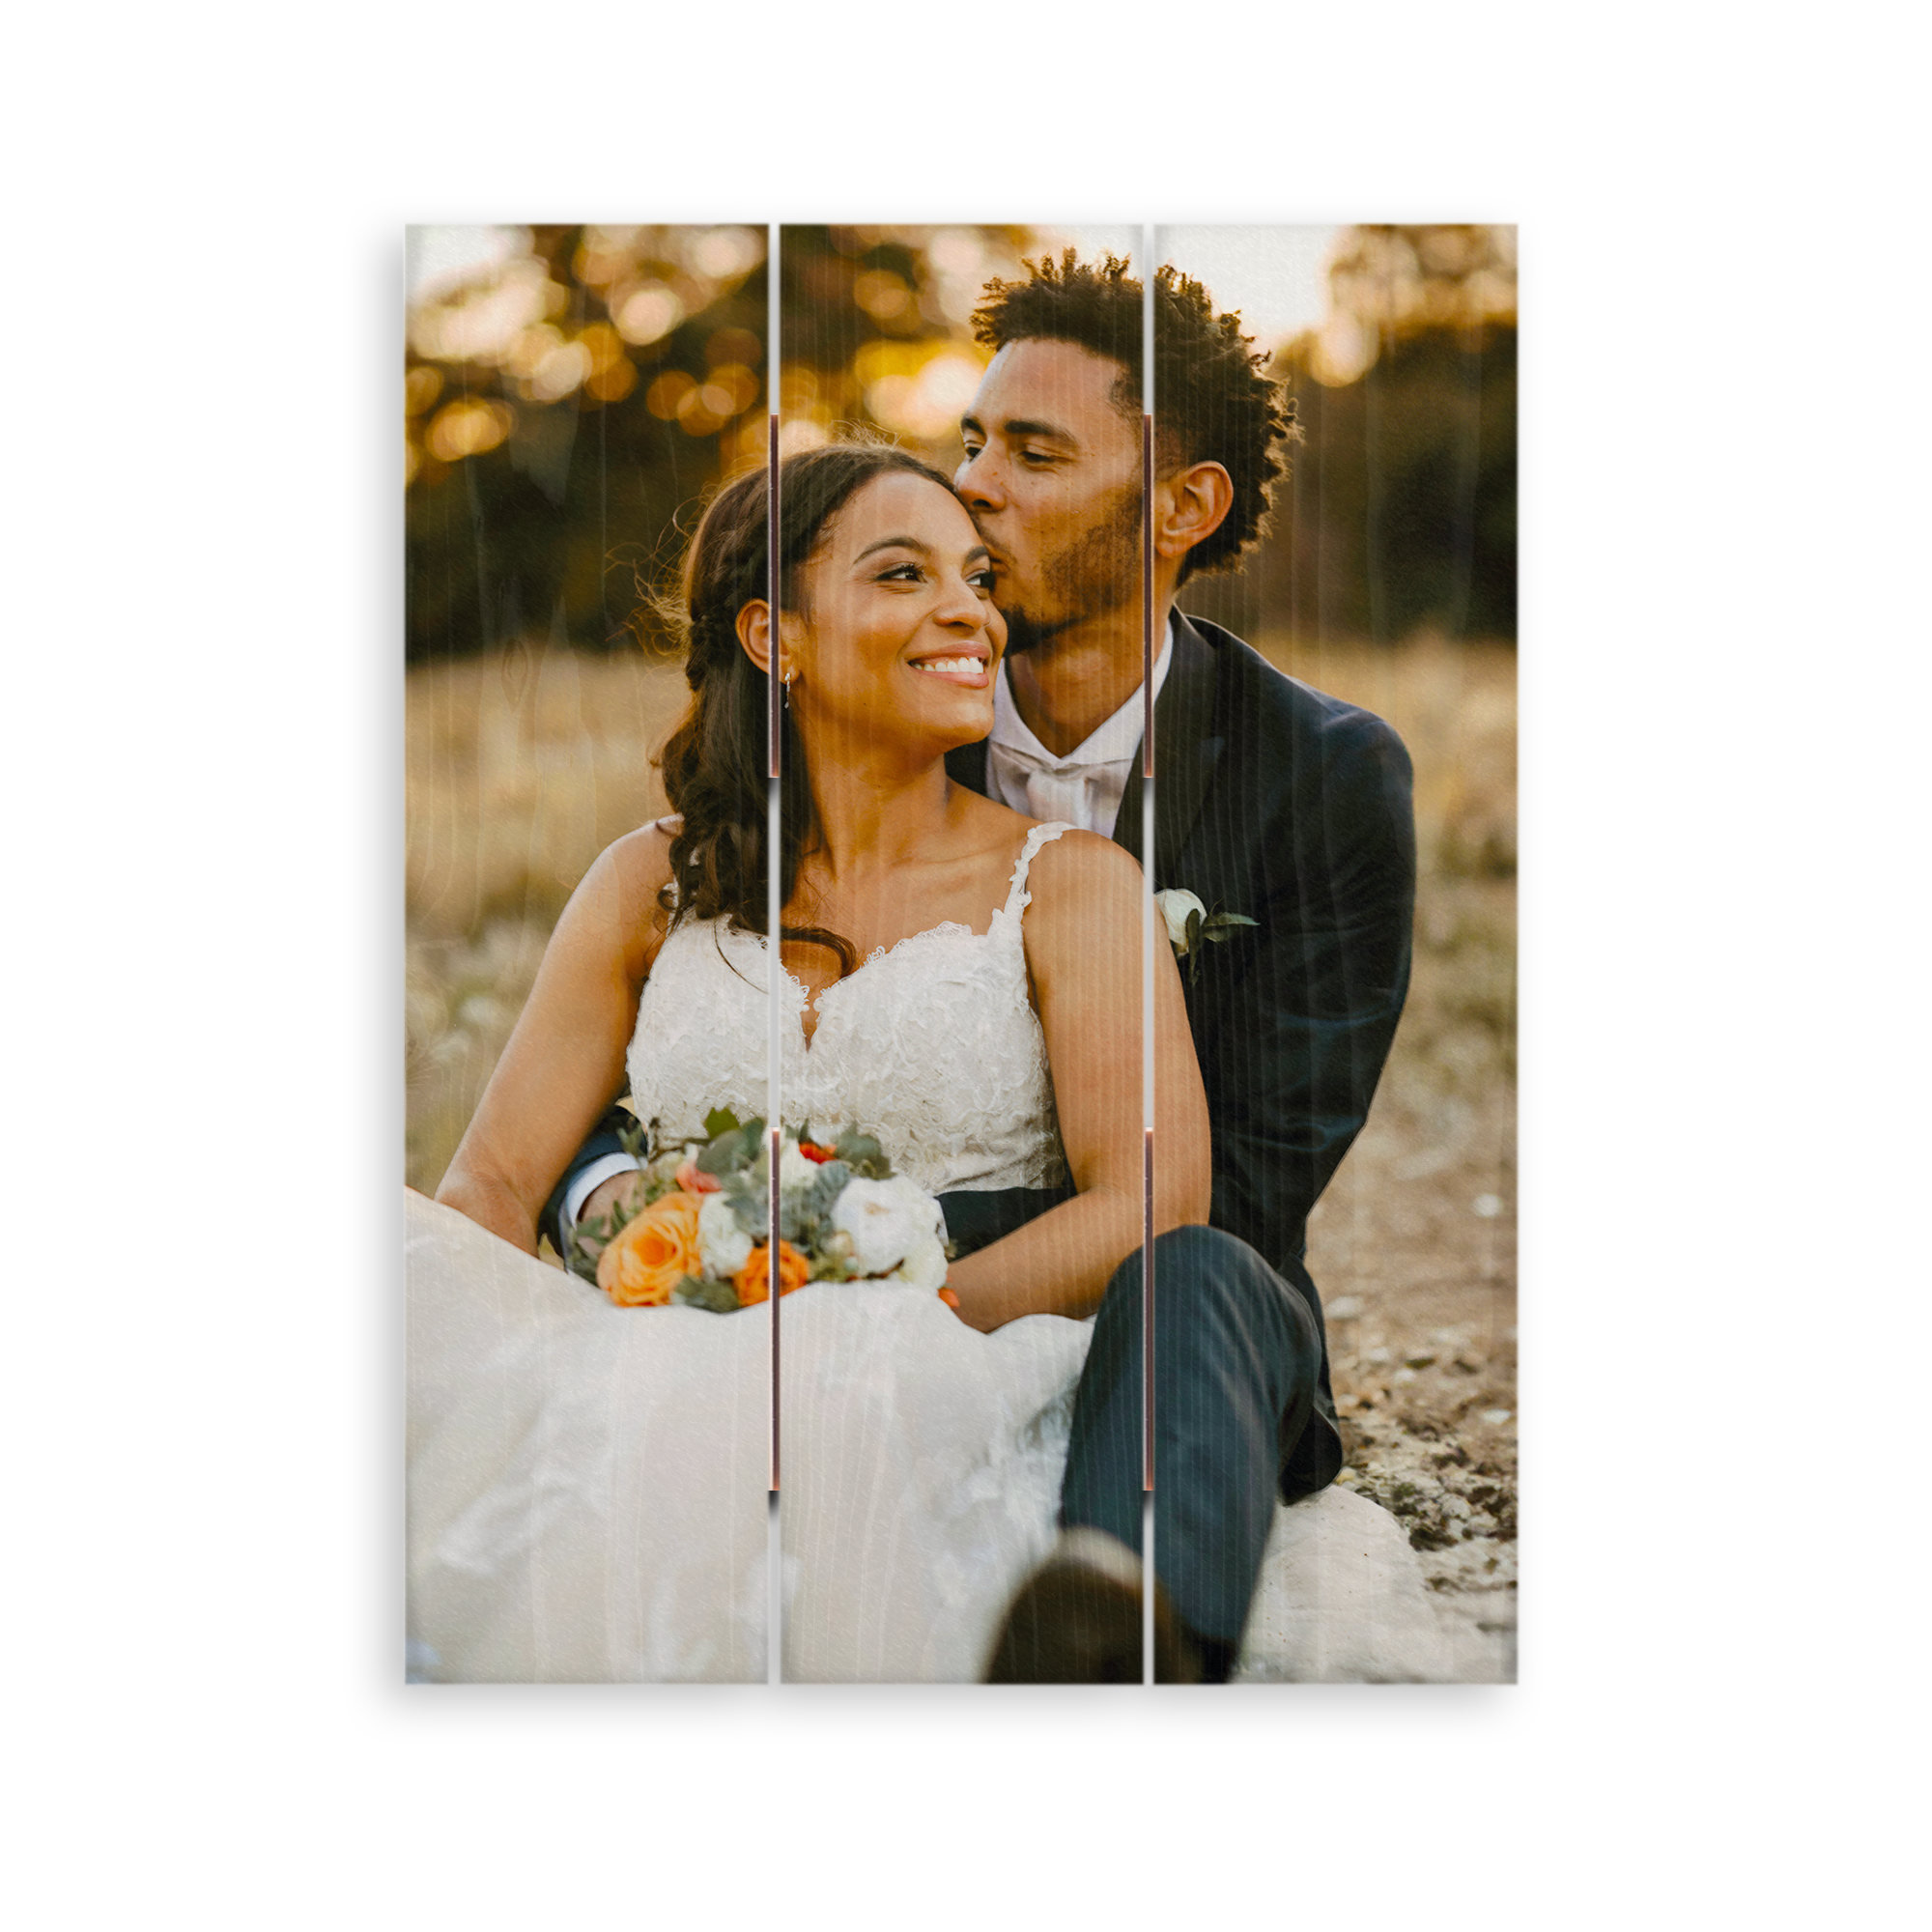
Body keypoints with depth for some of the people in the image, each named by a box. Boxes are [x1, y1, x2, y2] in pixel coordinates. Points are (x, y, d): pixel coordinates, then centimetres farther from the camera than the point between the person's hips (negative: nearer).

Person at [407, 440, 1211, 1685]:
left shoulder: (1070, 882, 7)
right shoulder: (653, 884, 15)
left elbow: (1154, 1201, -4)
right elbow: (497, 1181, 12)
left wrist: (875, 1331, -18)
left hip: (941, 1402, -3)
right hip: (668, 1377, 3)